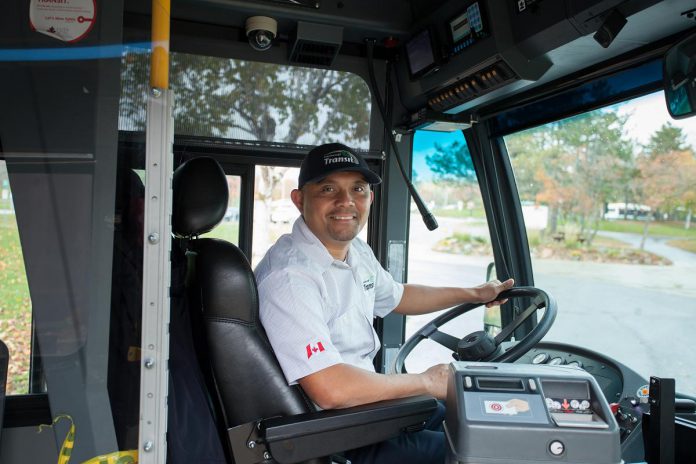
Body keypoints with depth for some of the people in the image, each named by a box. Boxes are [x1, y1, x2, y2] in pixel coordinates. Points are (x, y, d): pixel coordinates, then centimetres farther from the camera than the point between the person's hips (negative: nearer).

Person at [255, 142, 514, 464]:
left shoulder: (357, 251, 3)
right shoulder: (290, 277, -29)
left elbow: (395, 296, 23)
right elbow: (331, 390, -35)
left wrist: (473, 294, 23)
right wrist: (426, 382, -20)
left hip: (366, 404, 9)